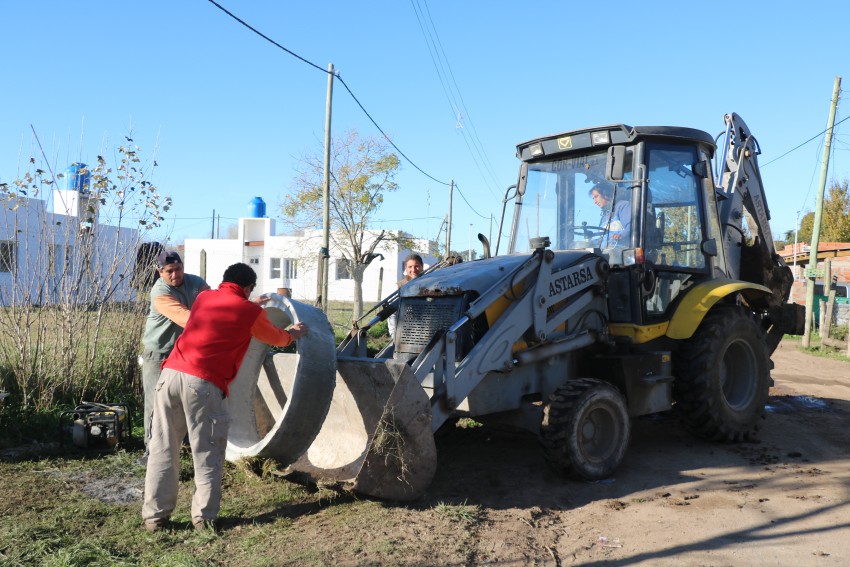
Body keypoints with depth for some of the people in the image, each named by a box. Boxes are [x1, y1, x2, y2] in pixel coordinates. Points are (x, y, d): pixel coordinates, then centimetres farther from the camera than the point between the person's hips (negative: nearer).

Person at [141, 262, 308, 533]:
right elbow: (277, 339, 26)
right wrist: (293, 333, 48)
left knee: (163, 449, 10)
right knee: (207, 452, 8)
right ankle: (204, 517, 14)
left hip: (171, 374, 5)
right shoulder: (250, 311, 7)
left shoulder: (203, 298, 20)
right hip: (204, 383, -5)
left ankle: (154, 516, 16)